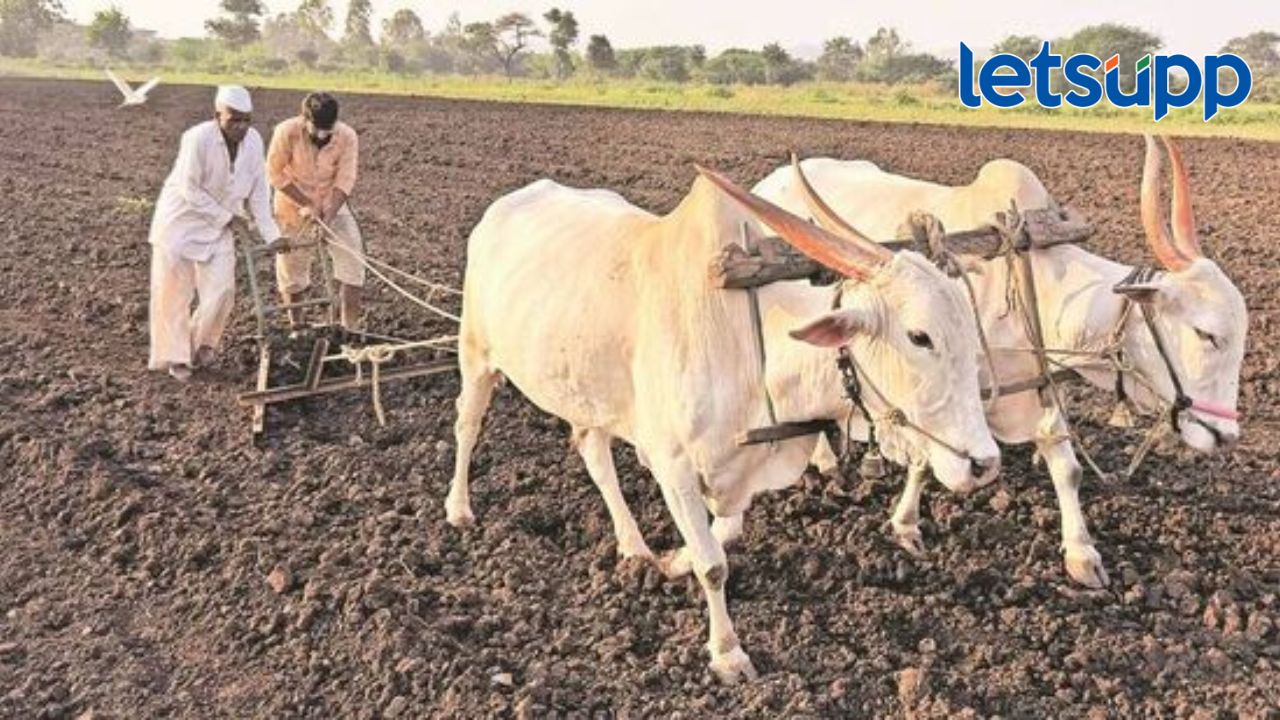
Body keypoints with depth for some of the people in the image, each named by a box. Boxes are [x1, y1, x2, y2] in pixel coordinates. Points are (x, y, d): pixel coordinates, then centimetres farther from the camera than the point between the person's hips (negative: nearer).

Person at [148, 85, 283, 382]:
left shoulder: (253, 140, -9)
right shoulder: (197, 139, -25)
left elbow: (259, 191, -3)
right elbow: (189, 190, -21)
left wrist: (271, 234, -7)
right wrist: (227, 216, -15)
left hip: (218, 226, 5)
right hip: (180, 220, -5)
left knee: (221, 290, -1)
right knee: (173, 293, 1)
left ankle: (201, 343, 23)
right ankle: (175, 357, 14)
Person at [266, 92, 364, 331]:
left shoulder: (347, 137, -23)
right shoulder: (286, 132, -26)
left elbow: (344, 181, -20)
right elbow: (275, 174, -16)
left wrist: (328, 217, -30)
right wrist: (305, 204, -22)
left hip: (332, 206, 1)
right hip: (294, 207, -1)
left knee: (352, 259, -10)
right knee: (291, 266, 8)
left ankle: (350, 326, -1)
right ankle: (296, 326, 30)